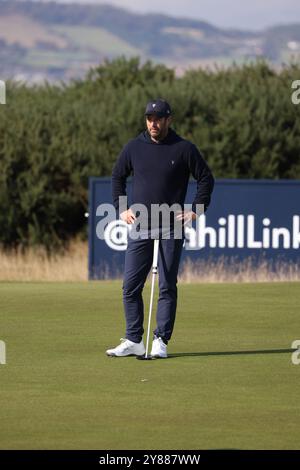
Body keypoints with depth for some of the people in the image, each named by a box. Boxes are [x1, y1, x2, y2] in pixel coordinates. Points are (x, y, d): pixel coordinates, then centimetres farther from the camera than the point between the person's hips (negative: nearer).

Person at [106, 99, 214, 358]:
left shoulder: (184, 149, -1)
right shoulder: (134, 147, 7)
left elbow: (206, 179, 6)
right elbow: (117, 176, 20)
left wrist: (195, 210, -2)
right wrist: (122, 208, 9)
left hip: (171, 230, -3)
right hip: (139, 227, 3)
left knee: (167, 286, -2)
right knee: (131, 286, 0)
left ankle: (161, 341, 1)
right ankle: (134, 341, 6)